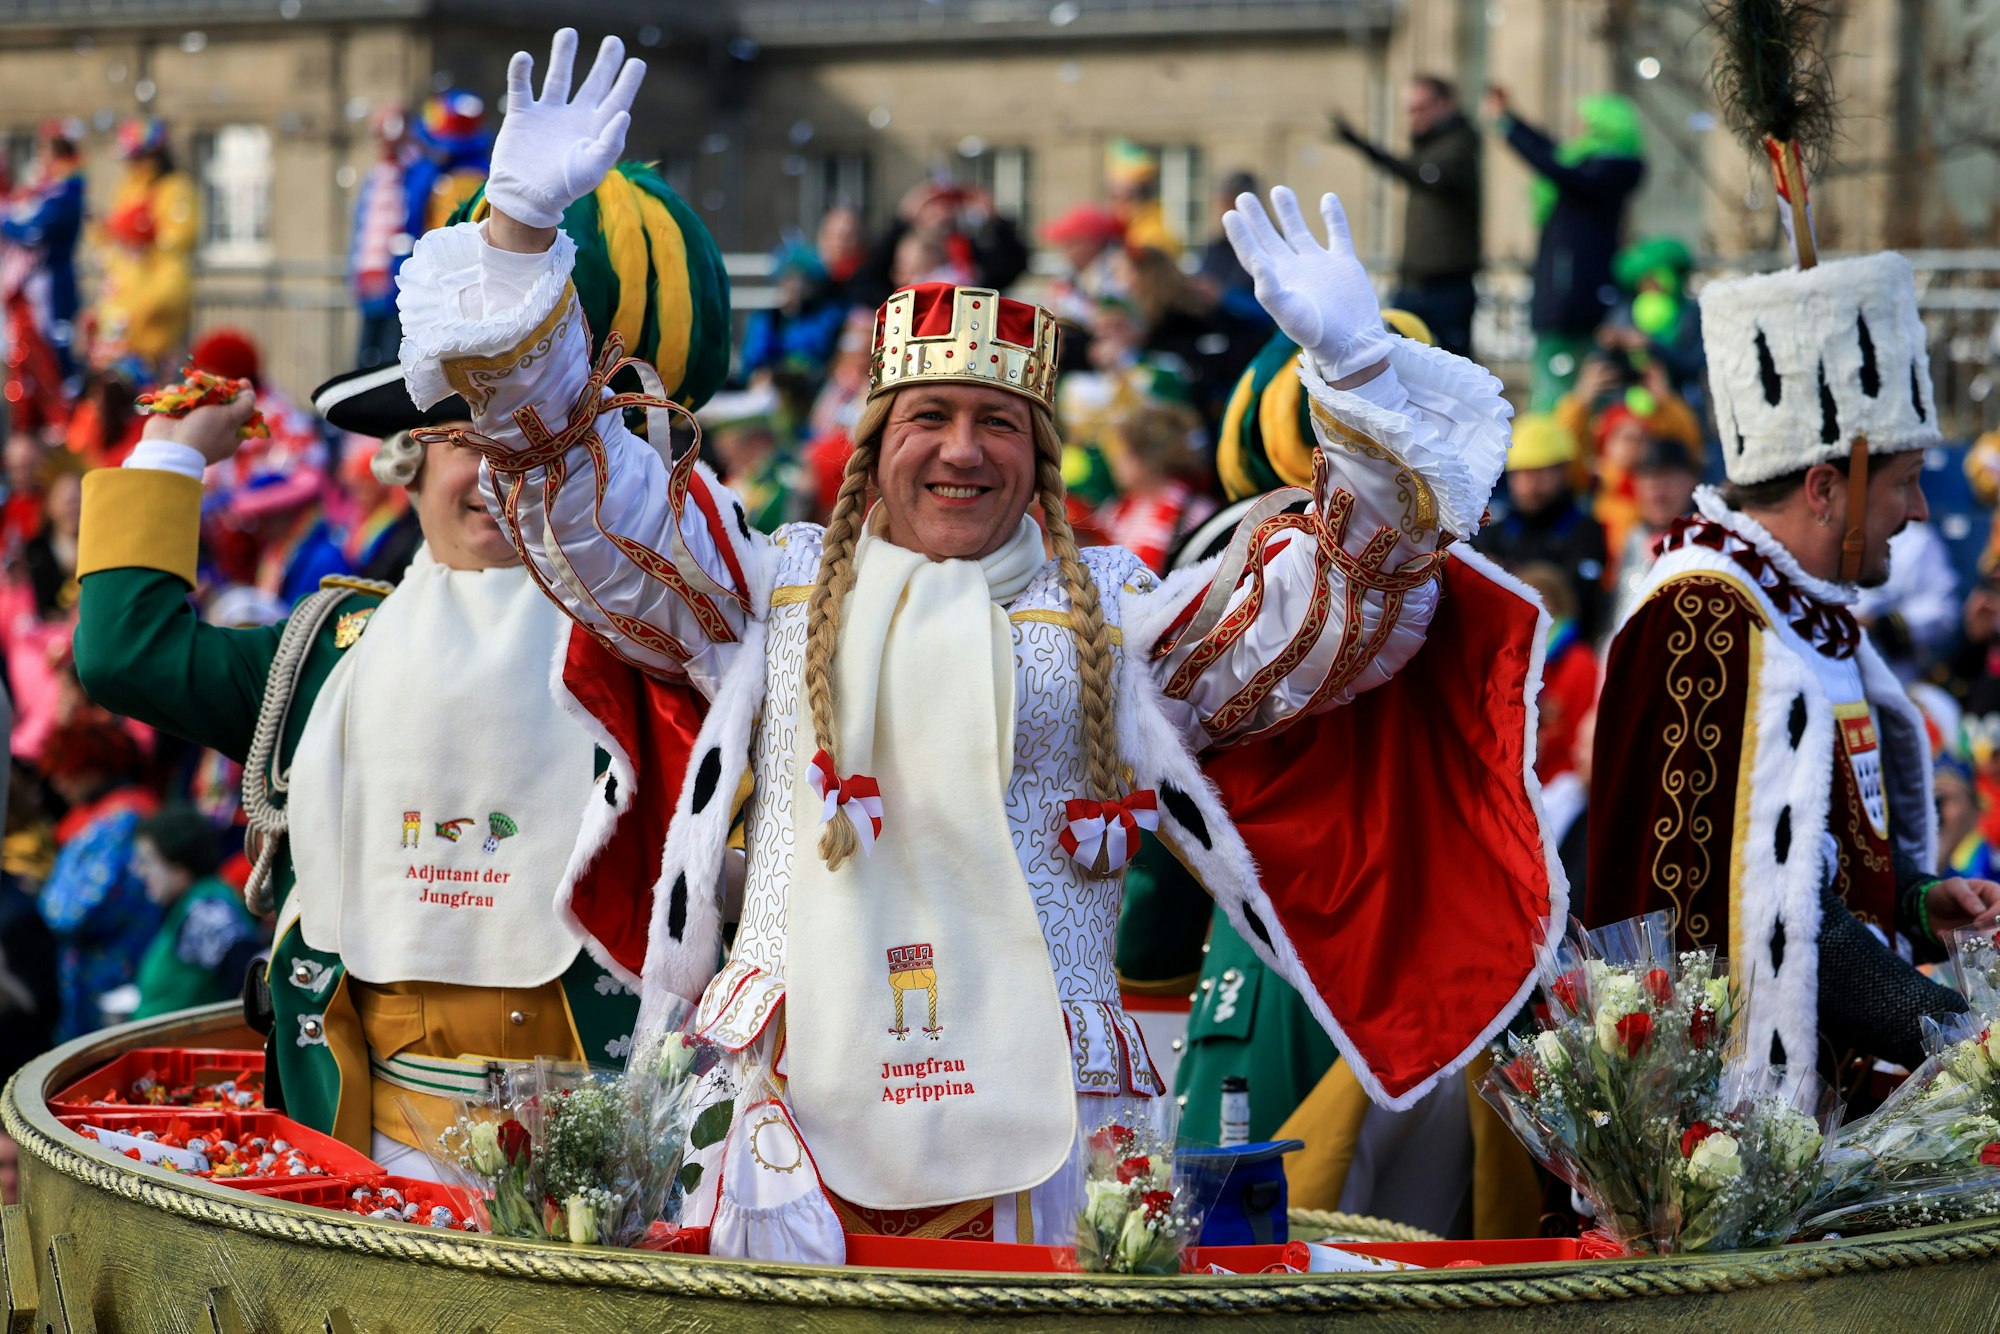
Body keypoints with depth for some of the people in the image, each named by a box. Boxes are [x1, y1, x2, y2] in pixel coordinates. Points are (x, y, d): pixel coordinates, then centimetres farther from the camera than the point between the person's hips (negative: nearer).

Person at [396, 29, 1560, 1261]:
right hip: (799, 1114, 0)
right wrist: (523, 236, 0)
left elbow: (1341, 616, 3)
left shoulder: (1110, 614, 11)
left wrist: (1356, 376, -10)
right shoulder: (779, 590, 12)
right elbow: (579, 492, 8)